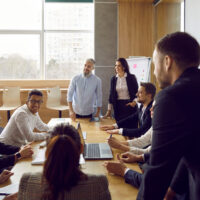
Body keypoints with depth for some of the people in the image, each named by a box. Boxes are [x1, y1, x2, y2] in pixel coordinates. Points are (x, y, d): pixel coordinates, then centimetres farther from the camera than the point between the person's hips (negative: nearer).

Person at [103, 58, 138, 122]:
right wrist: (109, 110, 7)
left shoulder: (131, 77, -2)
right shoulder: (113, 79, 6)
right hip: (118, 106, 3)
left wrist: (134, 102, -11)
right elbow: (111, 94, 9)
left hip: (129, 105, -2)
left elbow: (137, 92, 4)